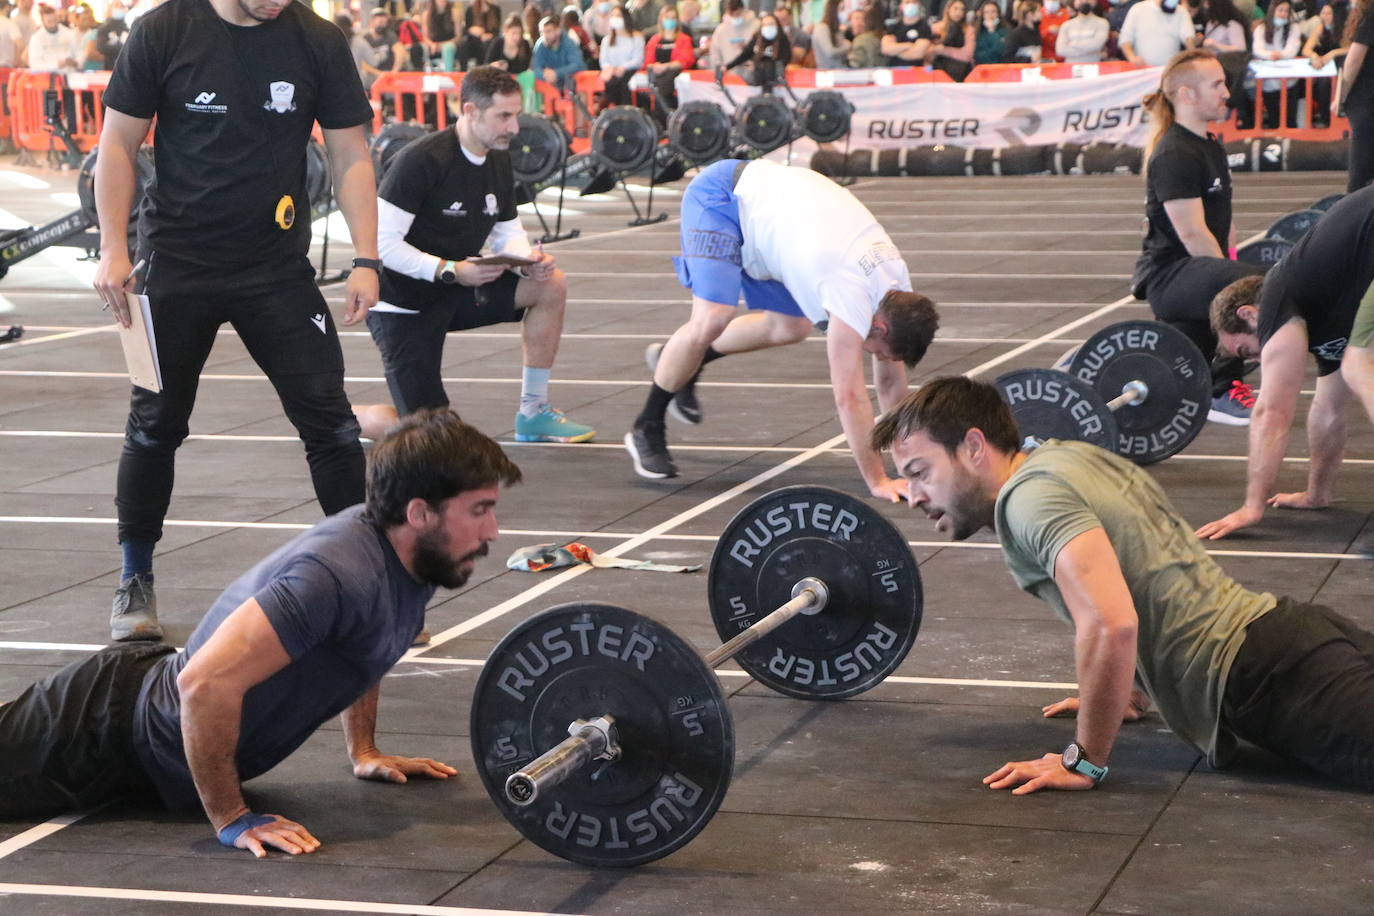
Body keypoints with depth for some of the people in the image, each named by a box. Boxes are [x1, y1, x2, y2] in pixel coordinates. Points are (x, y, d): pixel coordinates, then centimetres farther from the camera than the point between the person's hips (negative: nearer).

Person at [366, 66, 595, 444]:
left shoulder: (498, 161, 3)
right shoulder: (421, 160, -23)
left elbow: (508, 232, 12)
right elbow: (382, 242, -25)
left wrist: (529, 258, -12)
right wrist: (449, 270, -31)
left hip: (457, 287, 8)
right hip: (403, 304, -8)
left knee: (551, 285, -7)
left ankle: (533, 413, 4)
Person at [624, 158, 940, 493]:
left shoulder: (897, 287, -8)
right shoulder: (853, 291, -32)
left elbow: (892, 376, 3)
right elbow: (849, 395, -32)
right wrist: (876, 480, -29)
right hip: (719, 196, -8)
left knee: (790, 328, 11)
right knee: (712, 319, -25)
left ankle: (676, 359, 30)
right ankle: (646, 429, -6)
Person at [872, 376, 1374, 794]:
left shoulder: (1030, 496, -10)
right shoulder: (1069, 456, 20)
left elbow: (1110, 624, -25)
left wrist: (1084, 762, -13)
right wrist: (1135, 692, 36)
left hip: (1259, 676, -9)